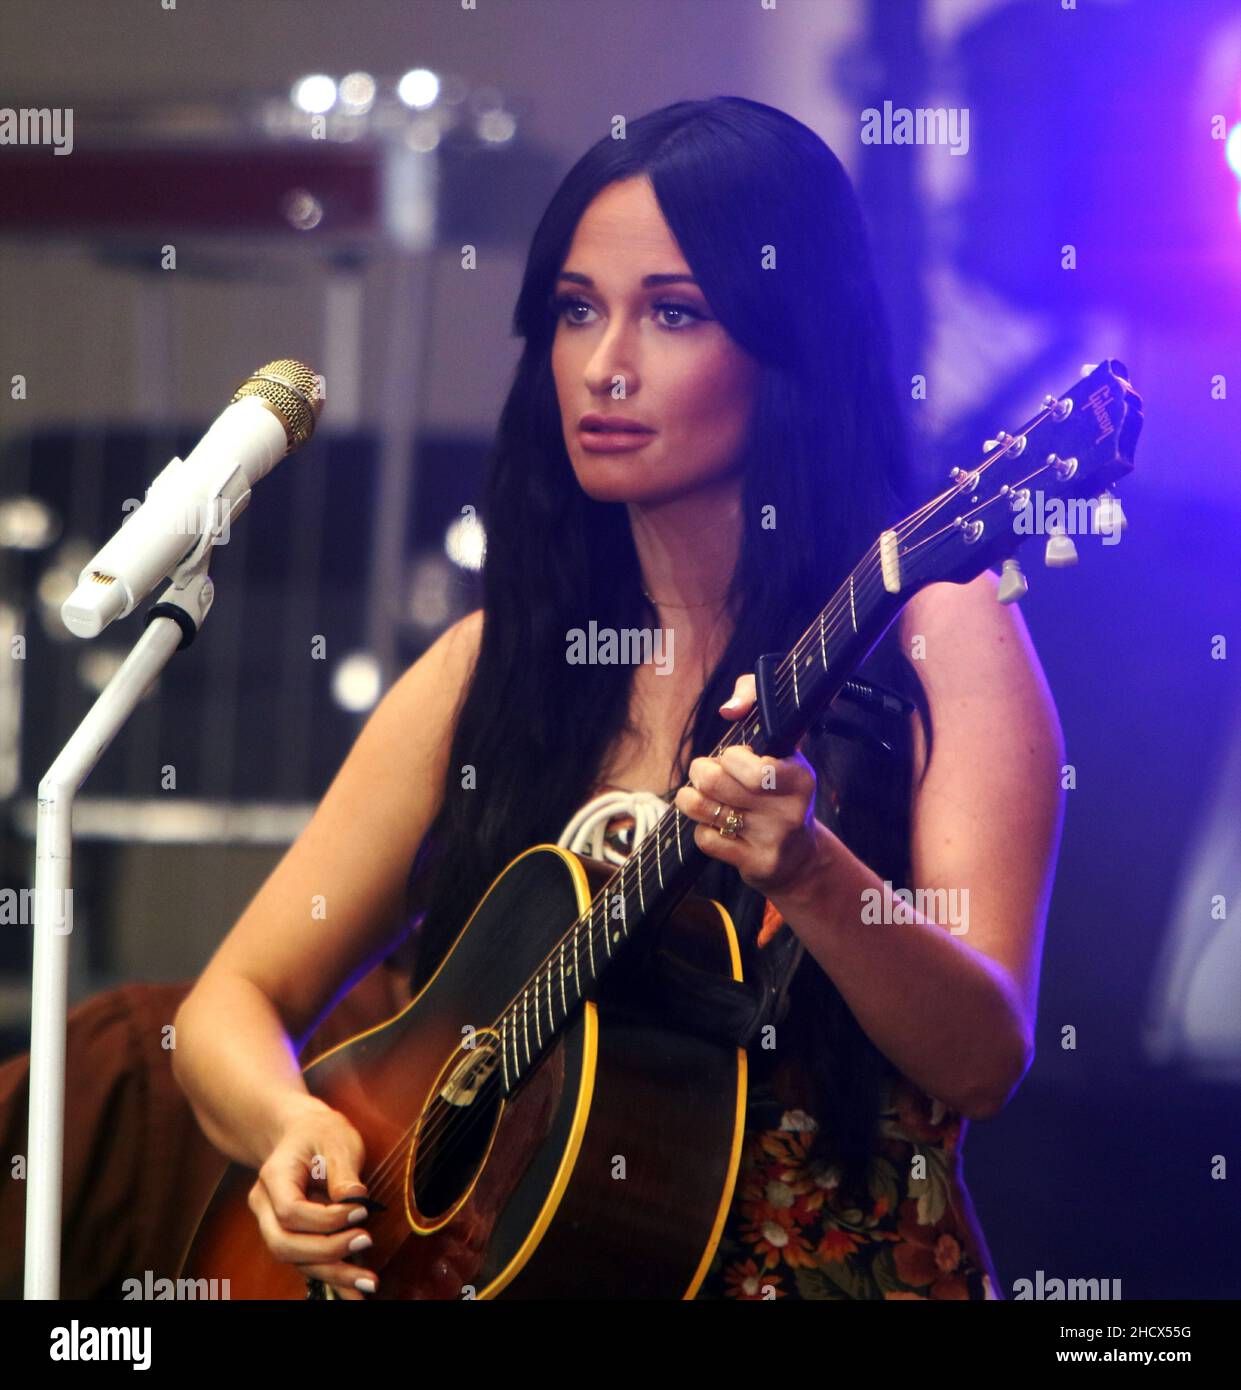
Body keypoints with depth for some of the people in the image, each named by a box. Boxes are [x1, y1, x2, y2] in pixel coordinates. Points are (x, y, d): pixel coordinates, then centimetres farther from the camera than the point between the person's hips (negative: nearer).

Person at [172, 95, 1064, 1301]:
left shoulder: (929, 630, -2)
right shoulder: (490, 666, 10)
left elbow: (983, 1065, -12)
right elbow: (233, 1005, 12)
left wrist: (810, 875, -29)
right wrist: (294, 1131, -9)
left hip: (847, 1260, -3)